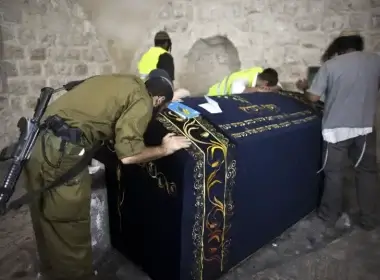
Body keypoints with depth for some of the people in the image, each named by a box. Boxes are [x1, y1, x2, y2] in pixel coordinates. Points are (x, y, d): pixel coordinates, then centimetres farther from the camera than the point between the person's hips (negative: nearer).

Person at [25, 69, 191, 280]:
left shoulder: (121, 82, 20)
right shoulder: (142, 102, -4)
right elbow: (128, 154, -13)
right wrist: (164, 149, 2)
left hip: (36, 141, 10)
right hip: (61, 152, -10)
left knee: (46, 219, 26)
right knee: (71, 229, 10)